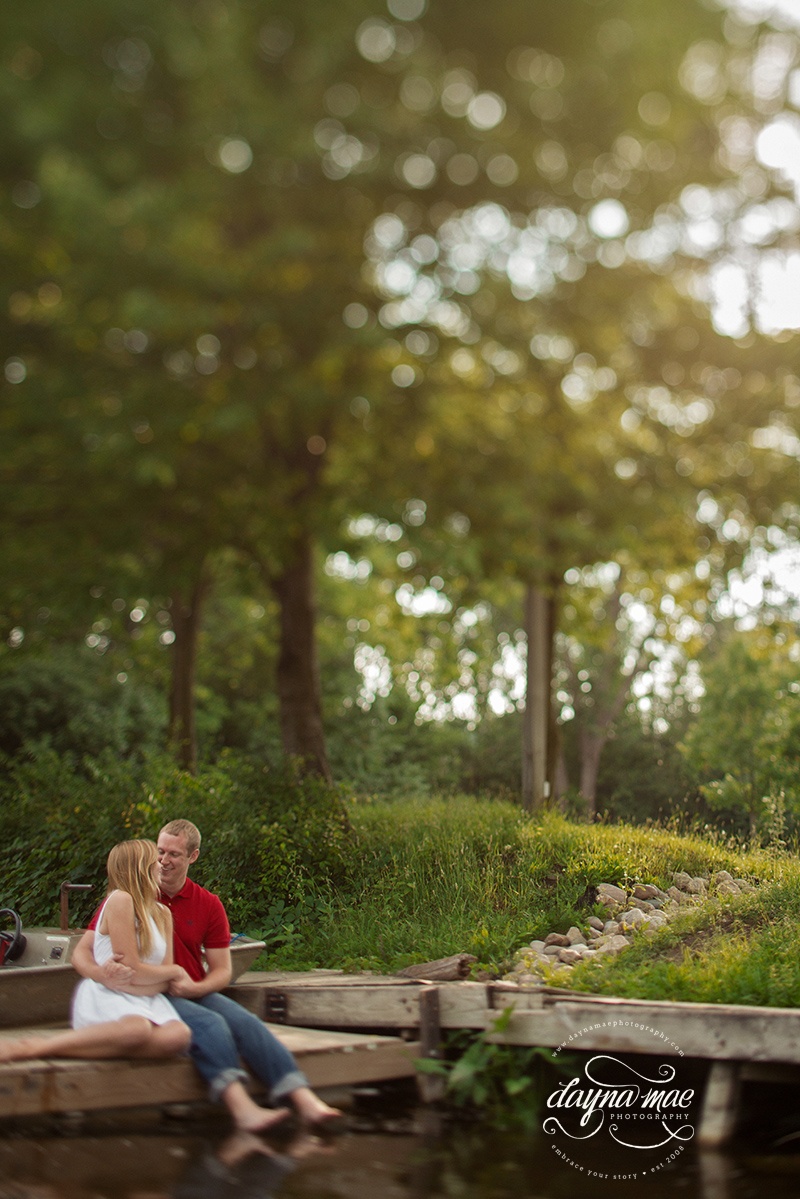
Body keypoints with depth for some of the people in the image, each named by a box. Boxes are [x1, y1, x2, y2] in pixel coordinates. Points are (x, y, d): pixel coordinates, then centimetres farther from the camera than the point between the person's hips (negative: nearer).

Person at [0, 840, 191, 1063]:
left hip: (146, 1000, 6)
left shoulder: (163, 914, 17)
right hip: (105, 997, -6)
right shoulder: (120, 900, -6)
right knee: (137, 1028, -41)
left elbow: (166, 981, 8)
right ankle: (37, 1047, -27)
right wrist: (175, 971, 7)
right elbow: (134, 972, -9)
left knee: (180, 1034, -30)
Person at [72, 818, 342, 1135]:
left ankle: (304, 1100, -37)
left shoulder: (208, 904, 8)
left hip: (193, 994, 4)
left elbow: (222, 971, 8)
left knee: (246, 1022, -24)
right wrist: (102, 974, -29)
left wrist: (194, 988, -15)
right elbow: (81, 952, -5)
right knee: (209, 1023, -32)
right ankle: (241, 1107, -49)